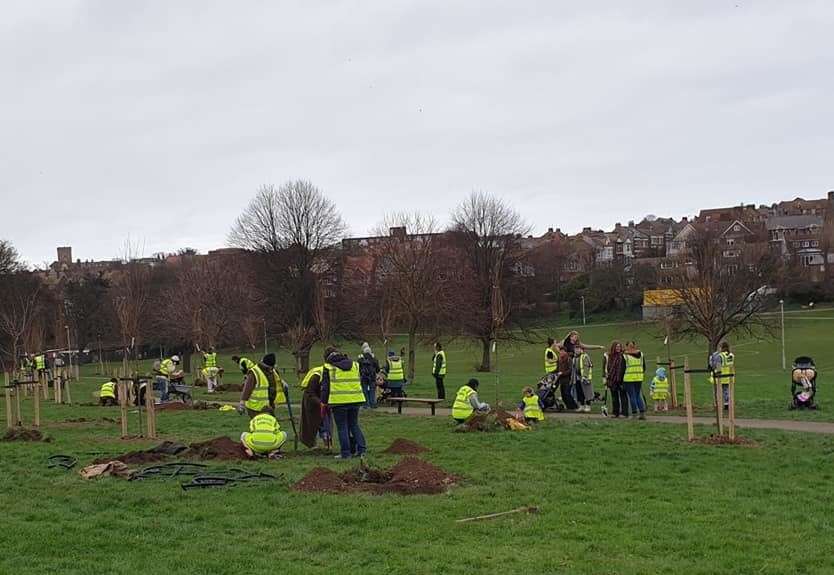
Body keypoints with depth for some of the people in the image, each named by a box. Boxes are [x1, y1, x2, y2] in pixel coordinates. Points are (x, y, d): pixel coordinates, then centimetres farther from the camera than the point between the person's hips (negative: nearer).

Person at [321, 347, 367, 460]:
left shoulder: (328, 367, 0)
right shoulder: (355, 365, 15)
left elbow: (325, 387, -1)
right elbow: (359, 382, 19)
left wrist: (323, 403, 4)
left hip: (339, 401, -4)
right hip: (355, 400, 4)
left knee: (342, 427, 3)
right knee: (354, 425, 16)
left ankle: (345, 452, 3)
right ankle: (361, 449, 11)